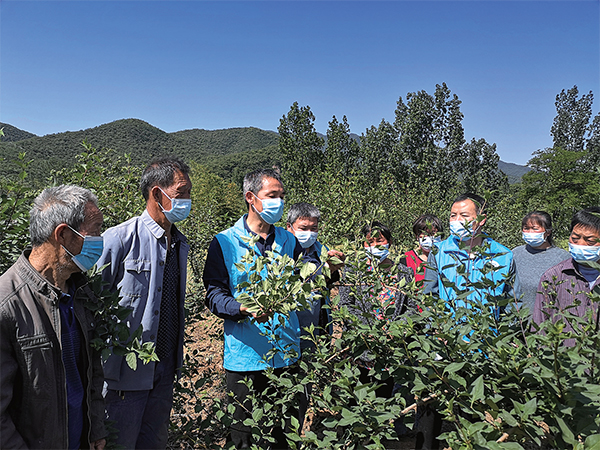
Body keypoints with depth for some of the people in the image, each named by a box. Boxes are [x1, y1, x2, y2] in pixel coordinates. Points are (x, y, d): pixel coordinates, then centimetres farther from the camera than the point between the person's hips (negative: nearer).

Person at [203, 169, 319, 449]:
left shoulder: (288, 241, 9)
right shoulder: (225, 242, -4)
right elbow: (214, 295, -9)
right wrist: (244, 309, -26)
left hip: (286, 355, 4)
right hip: (245, 356, -3)